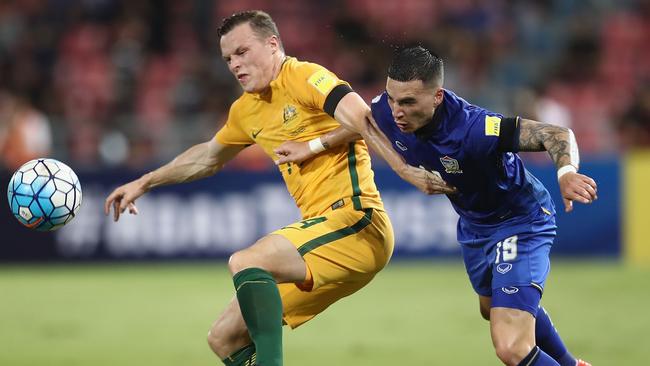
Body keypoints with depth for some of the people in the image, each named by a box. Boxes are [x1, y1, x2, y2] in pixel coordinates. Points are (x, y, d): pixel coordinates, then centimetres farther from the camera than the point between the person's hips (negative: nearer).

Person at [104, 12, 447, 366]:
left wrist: (408, 170, -37)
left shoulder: (303, 77, -8)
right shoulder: (246, 110, 17)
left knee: (243, 263, -30)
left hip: (355, 221, -9)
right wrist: (143, 183, 39)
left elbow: (364, 120, -23)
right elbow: (208, 156, 37)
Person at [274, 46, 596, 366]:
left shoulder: (473, 128, -41)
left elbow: (557, 135, -39)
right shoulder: (387, 110, -22)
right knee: (492, 309, 34)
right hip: (473, 226, 8)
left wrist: (566, 173, -58)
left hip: (521, 221, -8)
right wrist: (313, 146, 5)